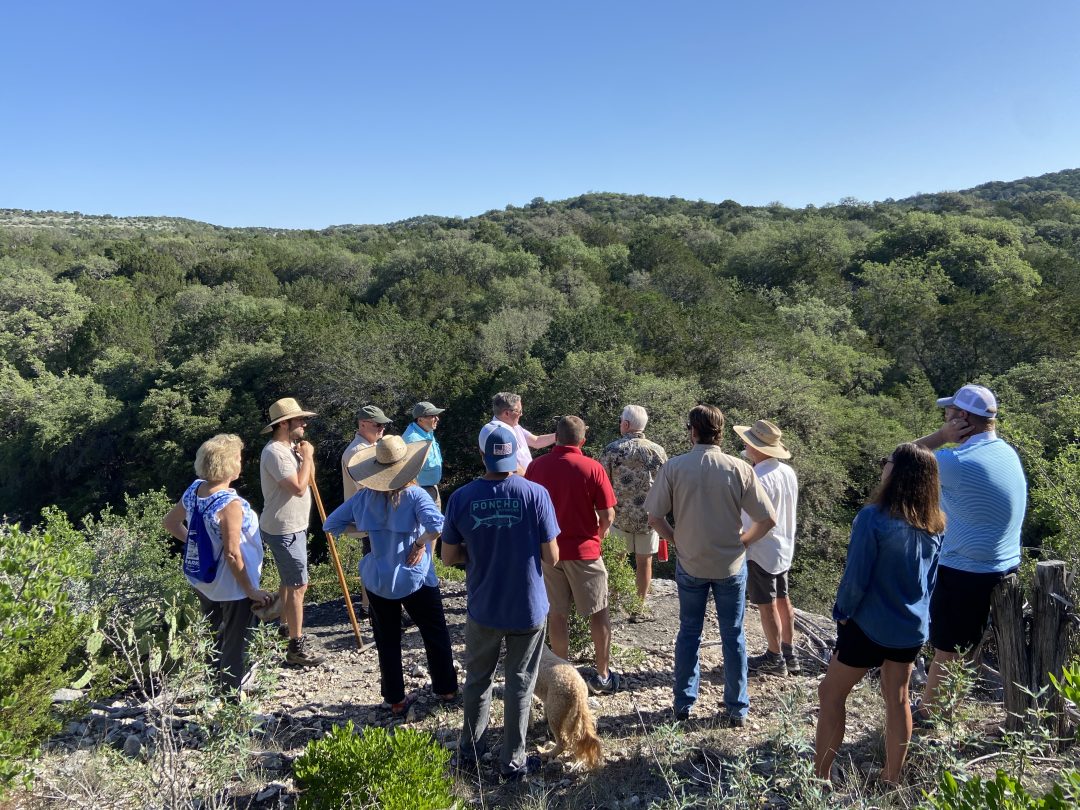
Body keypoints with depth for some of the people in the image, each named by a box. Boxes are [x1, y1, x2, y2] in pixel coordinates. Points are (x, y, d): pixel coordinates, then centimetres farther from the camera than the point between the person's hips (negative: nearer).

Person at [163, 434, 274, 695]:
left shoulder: (194, 490, -6)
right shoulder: (231, 504, -29)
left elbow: (170, 523, 9)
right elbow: (232, 553, -27)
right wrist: (251, 590, -18)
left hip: (202, 582, 8)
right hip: (231, 587, -8)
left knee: (214, 639, 25)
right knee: (234, 645, 11)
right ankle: (230, 697, 23)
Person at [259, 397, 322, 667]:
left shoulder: (291, 447, 10)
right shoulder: (275, 452, -22)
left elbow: (309, 480, 16)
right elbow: (299, 487, -27)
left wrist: (308, 456, 0)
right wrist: (306, 456, -17)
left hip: (293, 527, 10)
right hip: (284, 530, -10)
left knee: (289, 582, 23)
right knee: (298, 586, -8)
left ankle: (286, 627, 39)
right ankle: (296, 647, -1)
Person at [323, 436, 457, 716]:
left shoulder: (365, 497, -5)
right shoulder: (414, 495, -17)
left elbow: (331, 524, 2)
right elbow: (437, 525, -34)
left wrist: (364, 529, 6)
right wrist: (421, 543, -15)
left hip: (378, 581, 3)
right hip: (415, 579, -3)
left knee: (387, 642, 16)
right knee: (436, 634, 18)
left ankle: (396, 701, 24)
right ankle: (445, 689, 29)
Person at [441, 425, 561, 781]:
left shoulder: (461, 498, -10)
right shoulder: (536, 494, -15)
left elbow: (449, 557, -2)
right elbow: (552, 557, -11)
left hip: (483, 608, 2)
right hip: (528, 608, -1)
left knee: (477, 679, 22)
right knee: (519, 684, 14)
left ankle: (469, 749, 36)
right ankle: (513, 760, 26)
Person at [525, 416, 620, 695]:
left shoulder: (536, 466, -5)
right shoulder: (592, 468, -13)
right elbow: (607, 515, -12)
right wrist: (600, 533, 8)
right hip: (583, 550, -2)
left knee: (556, 613, 14)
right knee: (598, 612, 12)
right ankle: (602, 676, 18)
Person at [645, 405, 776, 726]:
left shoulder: (674, 467, -13)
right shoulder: (739, 469, -12)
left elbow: (654, 518, -11)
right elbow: (768, 519, -11)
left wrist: (677, 540, 5)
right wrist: (742, 541, 3)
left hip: (690, 564, 0)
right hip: (731, 565, 0)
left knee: (689, 632, 17)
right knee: (733, 636, 14)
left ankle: (684, 703, 27)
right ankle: (737, 709, 25)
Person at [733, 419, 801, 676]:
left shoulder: (759, 479, -27)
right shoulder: (788, 472, -1)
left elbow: (752, 524, -24)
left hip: (761, 551, -8)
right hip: (784, 547, 8)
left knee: (767, 606, 7)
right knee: (782, 600, 19)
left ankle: (775, 659, 20)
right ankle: (789, 654, 32)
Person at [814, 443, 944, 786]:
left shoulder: (874, 517, -24)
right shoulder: (934, 525, -2)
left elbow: (856, 576, -19)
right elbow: (930, 578, 9)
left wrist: (842, 612, -3)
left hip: (870, 626, -6)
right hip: (913, 627, 6)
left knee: (831, 694, 9)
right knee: (897, 698, 19)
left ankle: (820, 777, 16)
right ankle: (893, 779, 32)